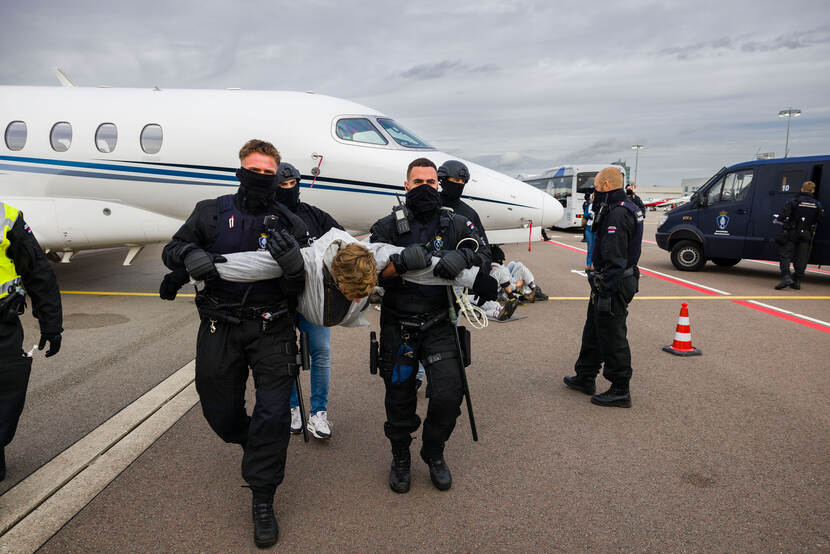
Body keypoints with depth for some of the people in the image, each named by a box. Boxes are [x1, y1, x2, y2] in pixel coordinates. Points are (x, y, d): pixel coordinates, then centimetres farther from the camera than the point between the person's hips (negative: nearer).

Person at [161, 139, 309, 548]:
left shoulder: (290, 224, 0)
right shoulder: (212, 212, 4)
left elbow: (297, 292, -2)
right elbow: (171, 250, 9)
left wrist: (294, 264, -25)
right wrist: (190, 255, -15)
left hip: (271, 330, -1)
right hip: (219, 329, 2)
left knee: (273, 414, -6)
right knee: (220, 411, 12)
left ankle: (263, 501, 13)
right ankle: (255, 448, 46)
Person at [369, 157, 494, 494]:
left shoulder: (457, 224, 6)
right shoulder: (388, 226, 2)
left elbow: (483, 257, -4)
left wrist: (462, 256, -25)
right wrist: (401, 263, -28)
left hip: (440, 324, 1)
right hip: (398, 325, 0)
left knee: (448, 394, -6)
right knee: (399, 396, 9)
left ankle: (434, 453, 23)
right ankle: (400, 457, 34)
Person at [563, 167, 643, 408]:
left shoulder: (618, 214, -20)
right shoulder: (626, 209, 15)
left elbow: (615, 259, -26)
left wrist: (607, 291, -25)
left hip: (612, 287, -11)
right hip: (609, 283, 11)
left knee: (612, 337, -1)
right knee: (593, 330, 20)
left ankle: (620, 391, 10)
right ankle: (585, 378, 33)